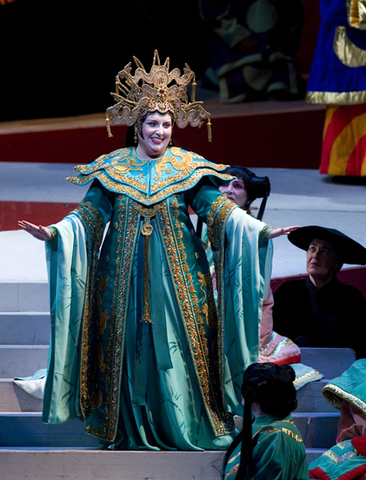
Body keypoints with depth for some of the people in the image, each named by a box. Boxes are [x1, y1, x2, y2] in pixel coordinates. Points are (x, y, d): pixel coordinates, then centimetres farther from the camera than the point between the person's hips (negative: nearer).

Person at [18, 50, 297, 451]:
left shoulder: (188, 169, 3)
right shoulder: (113, 169, 5)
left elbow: (220, 211, -2)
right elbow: (89, 215, 4)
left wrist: (258, 231, -15)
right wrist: (54, 233, -11)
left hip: (177, 269, -1)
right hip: (126, 270, 1)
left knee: (180, 341, -3)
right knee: (129, 345, 0)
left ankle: (186, 427, 4)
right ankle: (132, 429, 8)